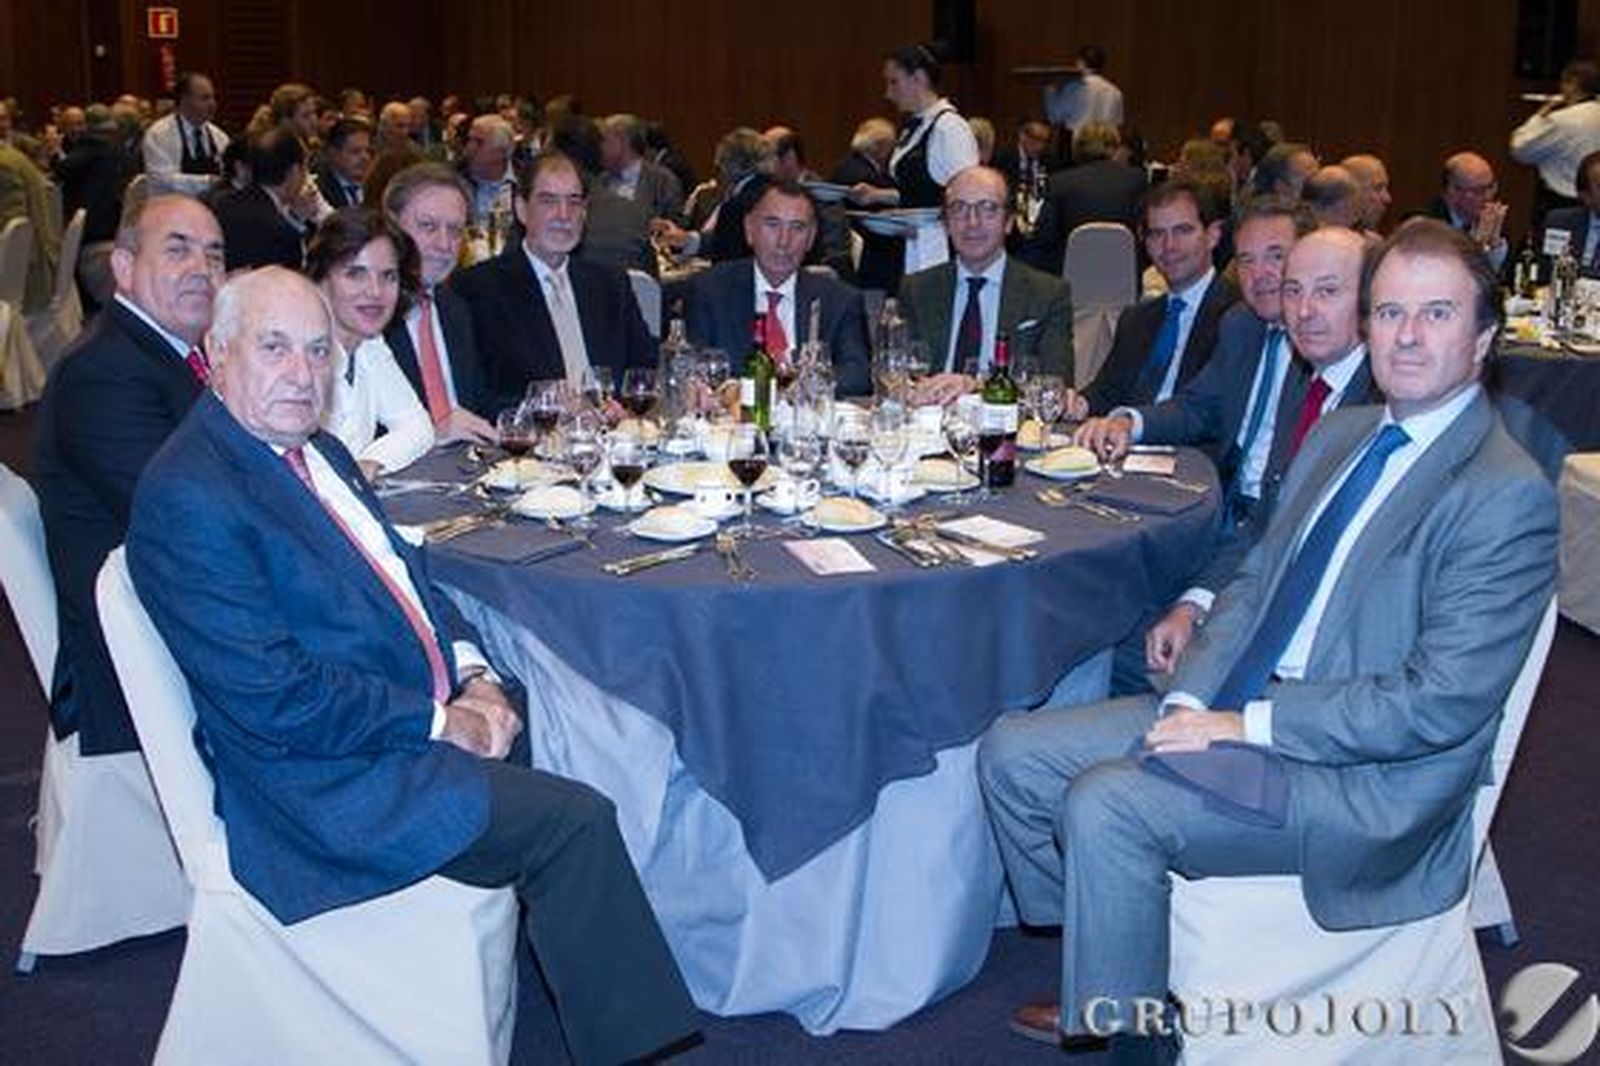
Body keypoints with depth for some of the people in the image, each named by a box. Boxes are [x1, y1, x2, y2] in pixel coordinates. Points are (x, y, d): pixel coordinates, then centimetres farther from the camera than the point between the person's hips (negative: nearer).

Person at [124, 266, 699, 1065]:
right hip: (332, 778, -9)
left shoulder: (317, 452, 12)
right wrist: (439, 723, -16)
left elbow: (406, 574, 18)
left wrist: (475, 676, 0)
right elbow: (276, 702, -22)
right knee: (572, 822, -19)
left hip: (440, 714, 10)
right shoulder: (188, 497, -18)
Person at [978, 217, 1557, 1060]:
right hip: (1238, 709, 9)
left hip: (1362, 778, -8)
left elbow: (1442, 703, -20)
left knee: (1104, 804, -27)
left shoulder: (1507, 495, -15)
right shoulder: (1341, 432, 12)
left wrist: (1246, 725, -19)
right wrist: (1189, 700, -4)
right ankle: (1107, 980, 17)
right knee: (1012, 752, 1)